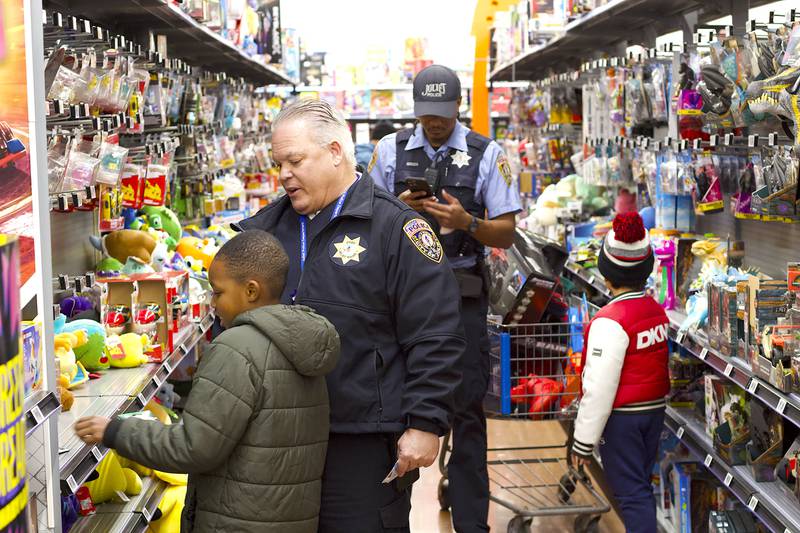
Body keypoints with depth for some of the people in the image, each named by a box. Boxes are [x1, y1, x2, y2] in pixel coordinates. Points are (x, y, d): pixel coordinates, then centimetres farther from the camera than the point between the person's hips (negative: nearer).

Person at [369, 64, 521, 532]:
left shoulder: (487, 155, 2)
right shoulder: (391, 150, 7)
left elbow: (507, 234, 1)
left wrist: (466, 221, -18)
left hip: (462, 296, -2)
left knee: (467, 408, 0)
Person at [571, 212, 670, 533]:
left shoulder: (610, 321, -21)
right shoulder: (659, 312, 2)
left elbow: (599, 388, -21)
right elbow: (663, 367, 8)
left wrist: (583, 442, -14)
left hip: (621, 417, -7)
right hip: (655, 410, 8)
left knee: (631, 494, -1)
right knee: (641, 485, 19)